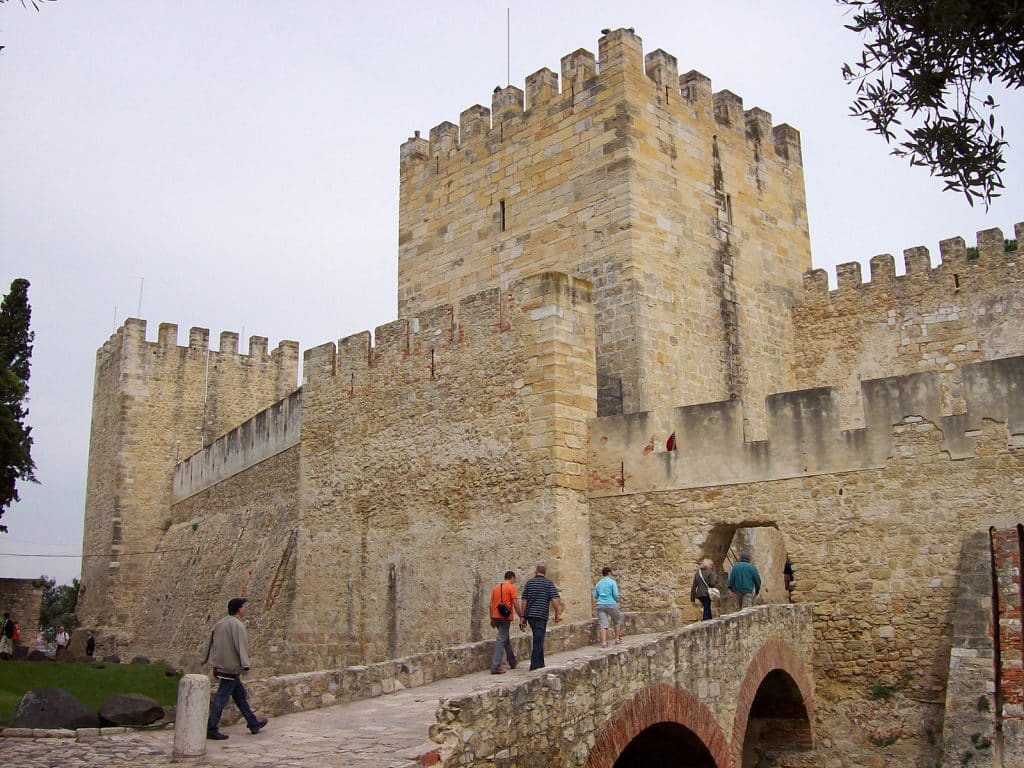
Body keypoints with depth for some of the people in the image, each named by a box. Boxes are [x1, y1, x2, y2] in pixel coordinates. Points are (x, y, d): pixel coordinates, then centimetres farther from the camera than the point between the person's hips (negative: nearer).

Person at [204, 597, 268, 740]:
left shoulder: (220, 623, 12)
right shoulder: (238, 625, -16)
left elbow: (211, 644, 20)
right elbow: (241, 646, -24)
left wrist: (212, 664, 28)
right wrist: (245, 665, -28)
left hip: (220, 666, 10)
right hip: (231, 668, -10)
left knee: (241, 695, 16)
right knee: (221, 699, -4)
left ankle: (253, 724, 25)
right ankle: (211, 729, 1)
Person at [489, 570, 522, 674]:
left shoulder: (496, 588, 14)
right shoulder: (511, 587, -5)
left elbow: (491, 604, 14)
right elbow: (516, 604, -12)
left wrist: (492, 619, 19)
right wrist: (521, 617, -6)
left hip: (496, 617, 7)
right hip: (505, 617, -7)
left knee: (506, 638, 21)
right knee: (501, 640, -7)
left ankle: (512, 662, 33)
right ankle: (495, 667, -13)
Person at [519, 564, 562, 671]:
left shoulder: (529, 583, 7)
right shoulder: (548, 583, -3)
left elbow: (524, 601, 5)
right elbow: (554, 600, -10)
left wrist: (523, 617, 9)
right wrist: (558, 614, -1)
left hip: (530, 615, 5)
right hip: (541, 616, -5)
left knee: (538, 640, 18)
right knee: (538, 641, -2)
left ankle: (540, 664, 25)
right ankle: (534, 666, -5)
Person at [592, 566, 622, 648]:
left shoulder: (598, 584, 12)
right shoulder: (612, 582, -2)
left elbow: (595, 596, 13)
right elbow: (615, 594, -10)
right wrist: (617, 600, 10)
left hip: (600, 605, 3)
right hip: (611, 604, -3)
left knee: (602, 624, -3)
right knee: (617, 621, 18)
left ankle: (604, 642, -14)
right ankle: (617, 639, 19)